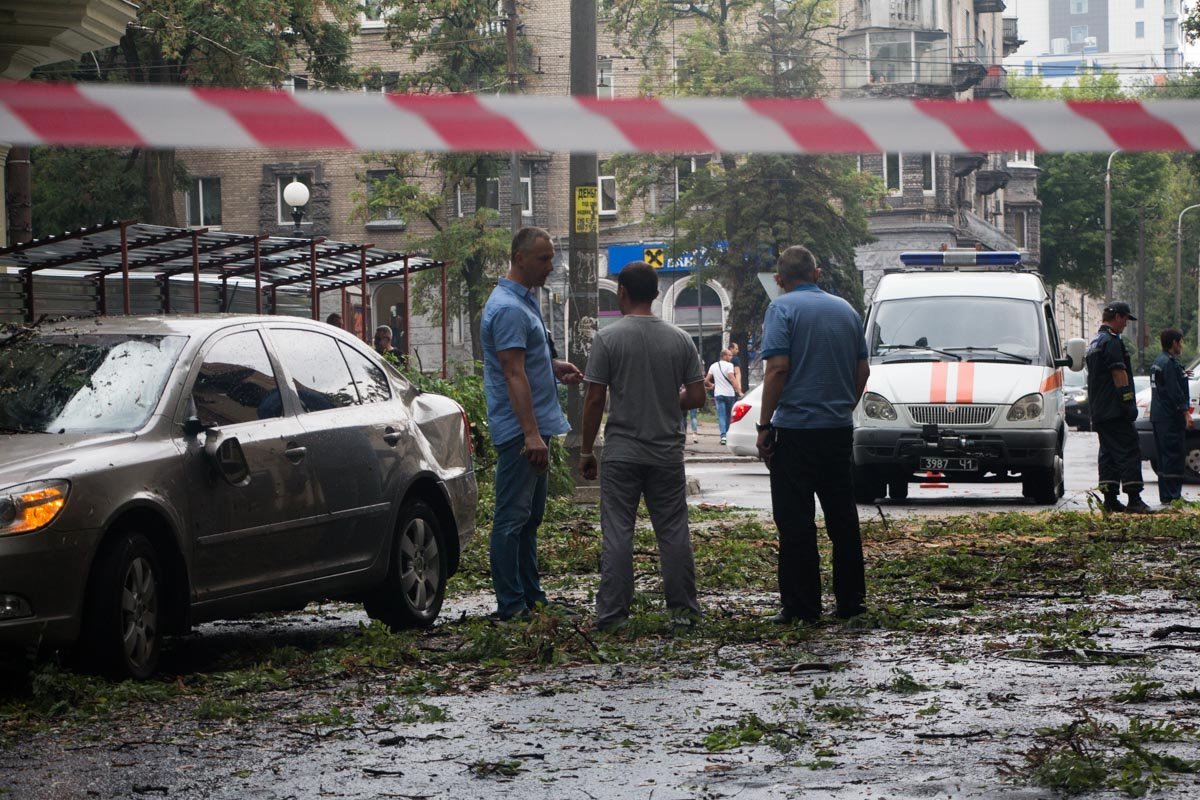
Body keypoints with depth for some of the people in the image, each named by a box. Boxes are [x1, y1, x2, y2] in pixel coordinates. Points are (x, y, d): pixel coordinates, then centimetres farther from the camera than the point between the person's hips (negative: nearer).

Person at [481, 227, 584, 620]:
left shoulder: (526, 300, 15)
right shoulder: (508, 308, -18)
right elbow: (514, 374, -24)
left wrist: (554, 368, 10)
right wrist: (531, 433, -29)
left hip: (533, 427, 11)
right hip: (519, 430, -11)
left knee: (530, 515, 15)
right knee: (512, 518, -7)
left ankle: (531, 596, 22)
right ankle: (510, 604, -5)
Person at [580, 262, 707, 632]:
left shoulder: (608, 338, -7)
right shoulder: (679, 339, 2)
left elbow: (594, 399, -7)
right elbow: (697, 397, 3)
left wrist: (586, 451, 1)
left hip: (621, 453, -3)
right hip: (667, 453, 3)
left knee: (617, 532, -1)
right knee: (674, 531, 8)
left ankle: (612, 613, -2)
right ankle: (683, 609, 9)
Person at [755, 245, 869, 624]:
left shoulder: (783, 308, -8)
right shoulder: (846, 309, 10)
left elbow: (777, 368, -16)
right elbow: (863, 370, 13)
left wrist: (764, 426, -13)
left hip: (795, 427, -6)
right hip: (839, 429, 6)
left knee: (796, 521, -2)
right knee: (843, 517, 13)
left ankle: (802, 605, -3)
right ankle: (850, 600, 16)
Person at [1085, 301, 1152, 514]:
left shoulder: (1094, 343, 20)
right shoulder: (1111, 341, -12)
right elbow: (1119, 374, -18)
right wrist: (1128, 401, -17)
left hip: (1099, 412, 10)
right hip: (1115, 410, -10)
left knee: (1108, 453, 10)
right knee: (1129, 451, -10)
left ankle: (1110, 499, 8)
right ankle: (1134, 500, -15)